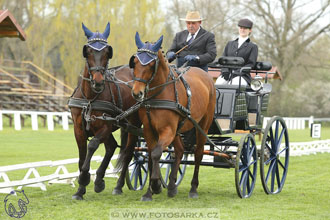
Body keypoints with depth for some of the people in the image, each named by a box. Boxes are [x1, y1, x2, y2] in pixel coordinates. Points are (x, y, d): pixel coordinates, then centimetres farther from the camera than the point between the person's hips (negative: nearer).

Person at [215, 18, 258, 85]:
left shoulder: (253, 47, 14)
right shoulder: (230, 44, 27)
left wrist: (237, 72, -13)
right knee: (218, 83, -30)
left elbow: (251, 64, 2)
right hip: (227, 75, 3)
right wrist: (225, 70, -5)